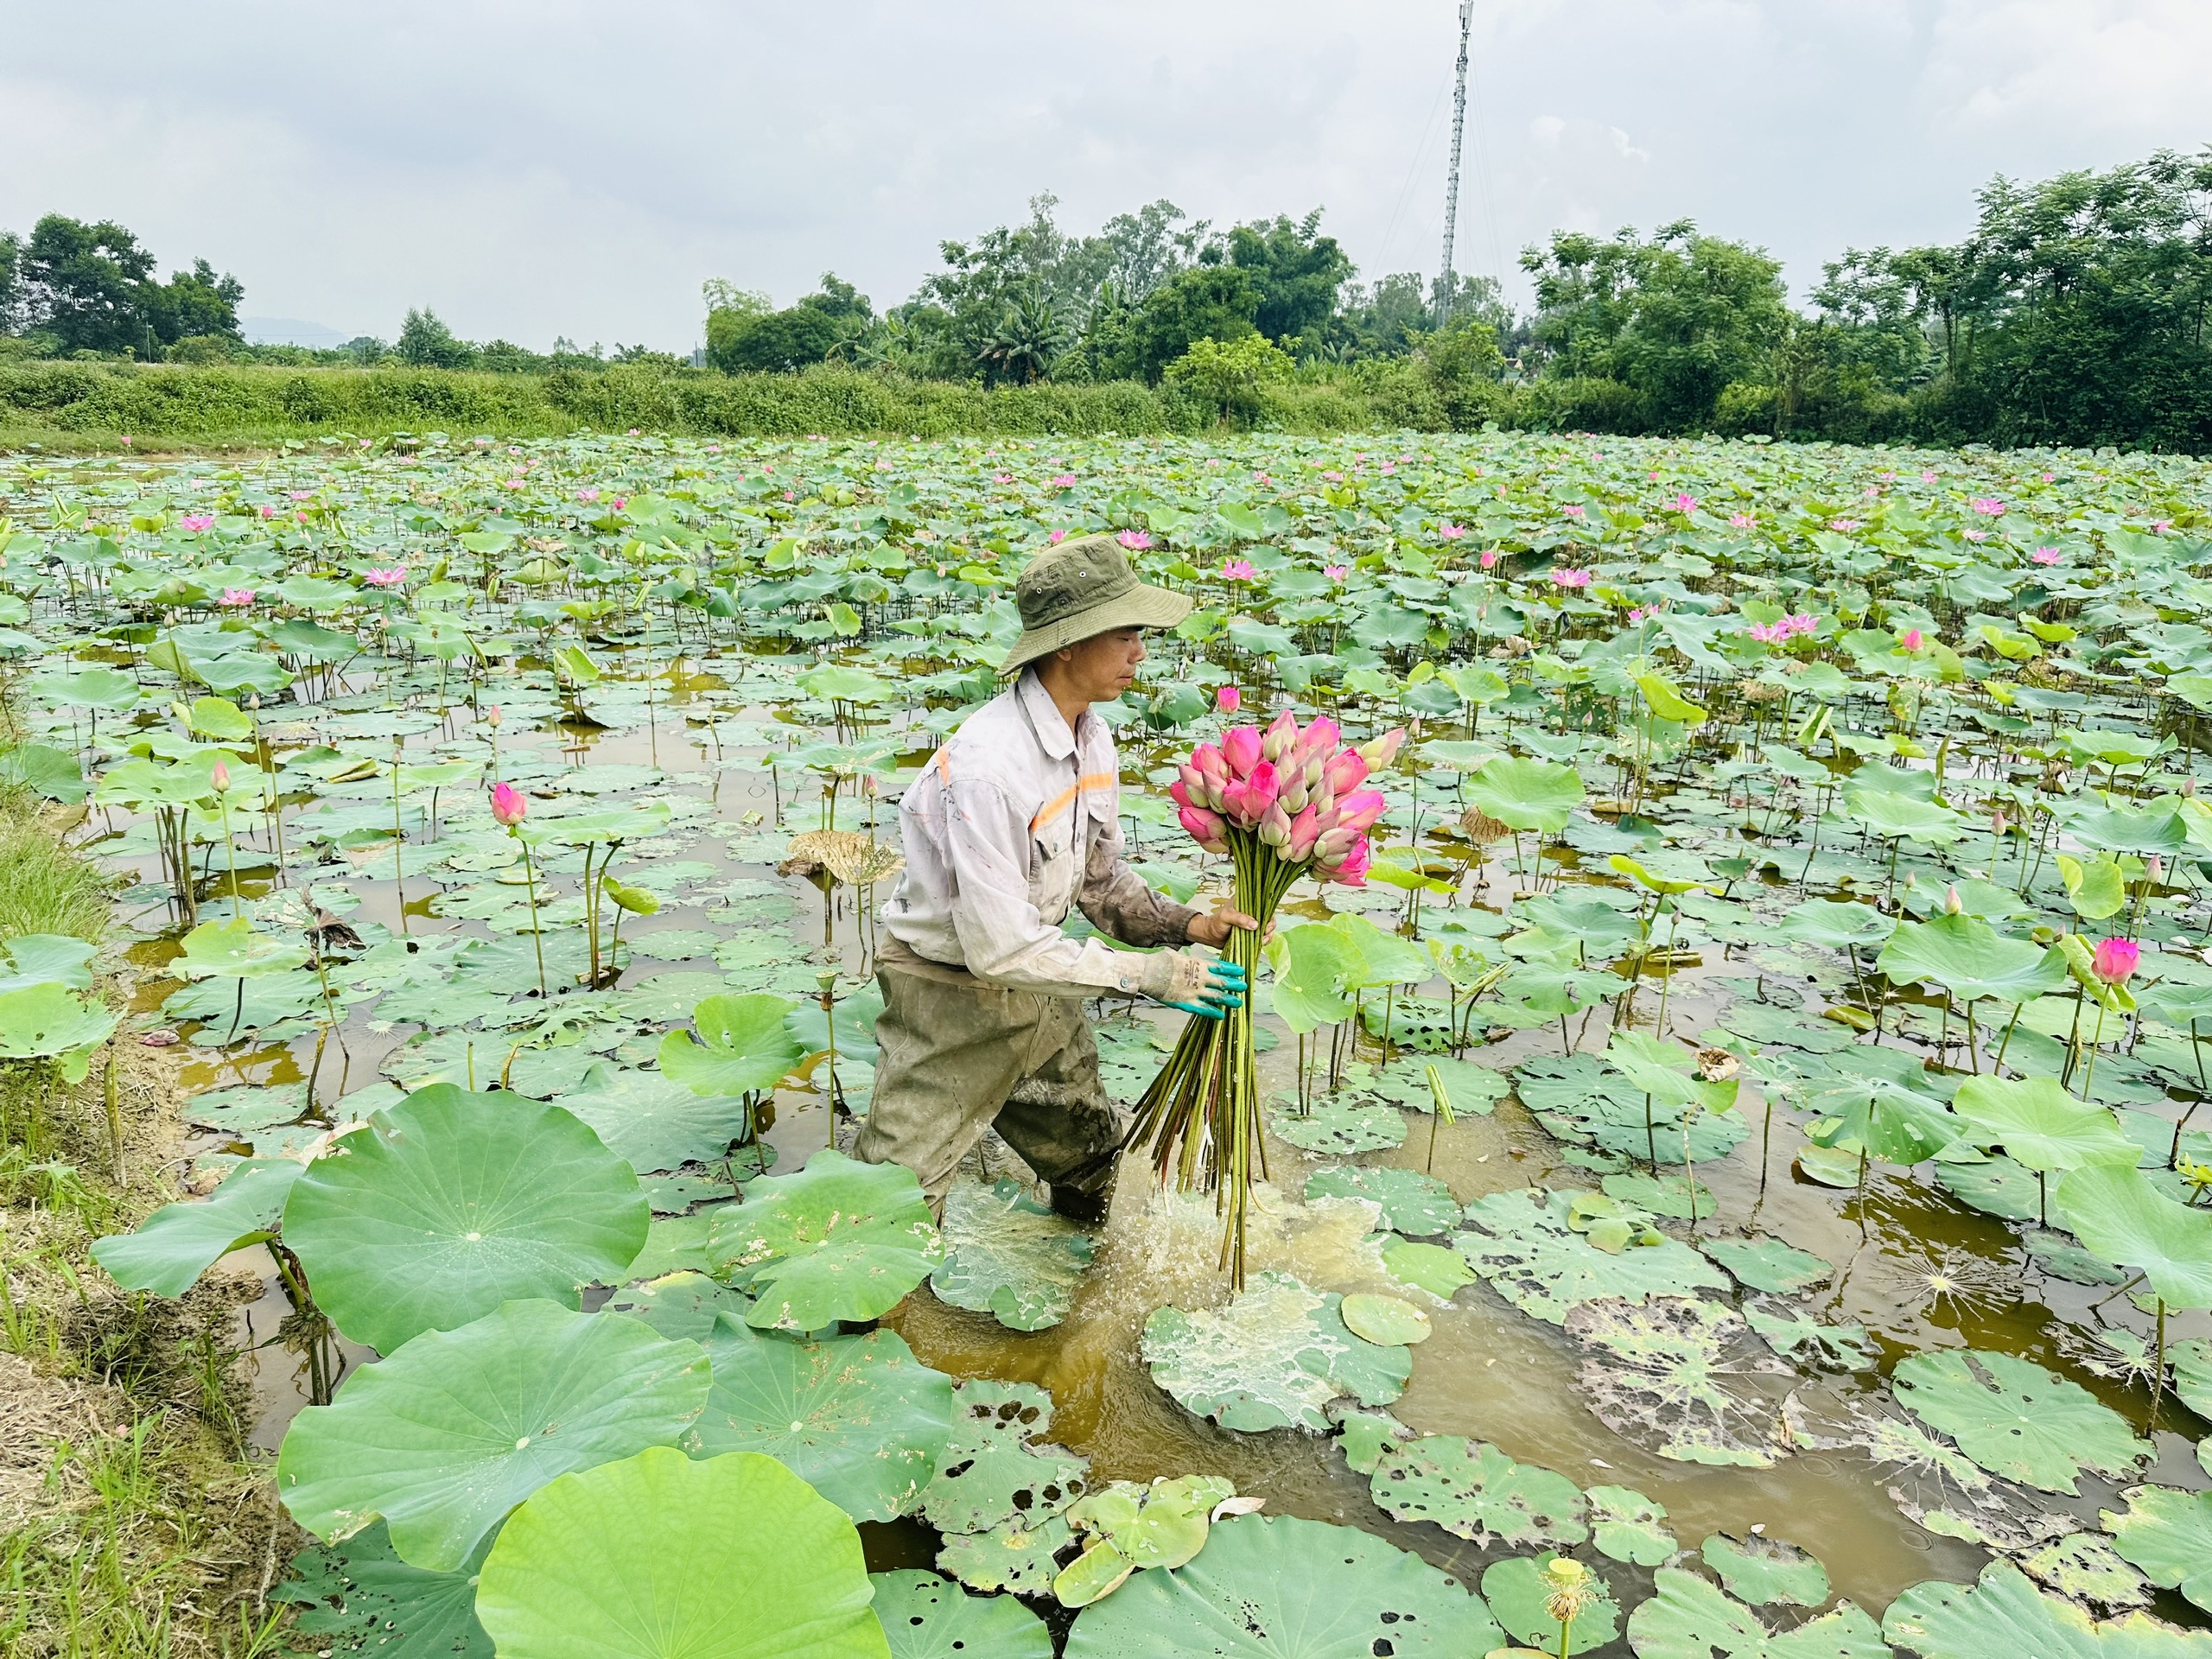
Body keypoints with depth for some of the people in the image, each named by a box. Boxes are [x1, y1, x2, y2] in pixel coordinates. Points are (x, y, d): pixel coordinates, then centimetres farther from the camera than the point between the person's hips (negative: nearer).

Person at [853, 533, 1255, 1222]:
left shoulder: (1093, 738, -5)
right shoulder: (987, 765, -33)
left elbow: (1104, 881, 6)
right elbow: (1000, 947, -32)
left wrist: (1184, 925, -12)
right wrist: (1148, 974, -26)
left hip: (1035, 989, 9)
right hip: (950, 994, -8)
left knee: (1094, 1158, 25)